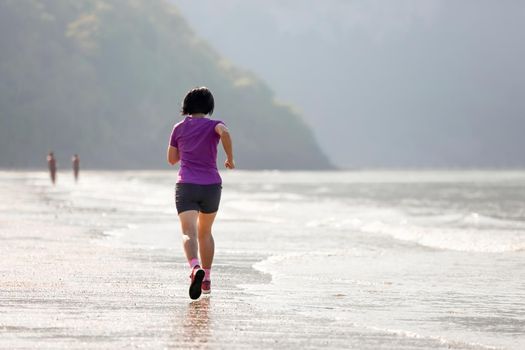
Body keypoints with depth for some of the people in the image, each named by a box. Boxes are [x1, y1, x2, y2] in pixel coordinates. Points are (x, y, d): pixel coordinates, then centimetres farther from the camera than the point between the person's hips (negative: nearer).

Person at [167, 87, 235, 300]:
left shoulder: (179, 128, 11)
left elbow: (172, 159, 19)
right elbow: (225, 133, -21)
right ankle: (206, 280, 23)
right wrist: (230, 159, -9)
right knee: (205, 232, 21)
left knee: (189, 233, -16)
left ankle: (195, 268, -44)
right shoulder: (213, 125, 4)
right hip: (211, 185, 1)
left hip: (186, 186, -1)